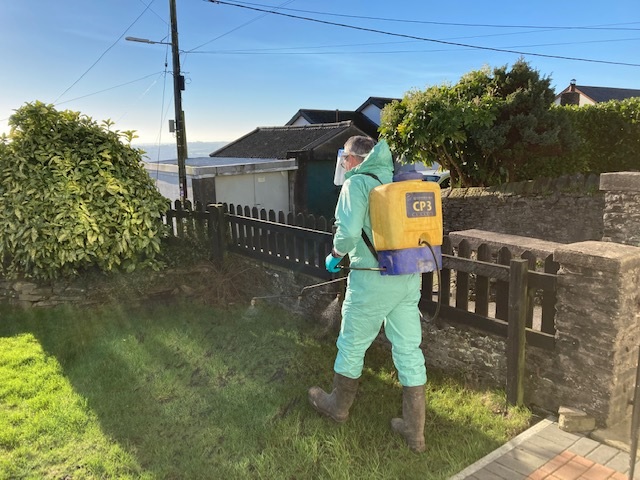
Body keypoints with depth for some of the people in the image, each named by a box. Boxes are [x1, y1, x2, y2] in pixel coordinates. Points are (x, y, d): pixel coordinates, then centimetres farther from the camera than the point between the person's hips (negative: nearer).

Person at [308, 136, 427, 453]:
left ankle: (338, 406, 37)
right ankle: (414, 432, 21)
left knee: (352, 346, 14)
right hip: (409, 278, 6)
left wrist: (335, 256, -3)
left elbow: (348, 231, -22)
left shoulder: (357, 182, -9)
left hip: (372, 281, -6)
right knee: (409, 350, 11)